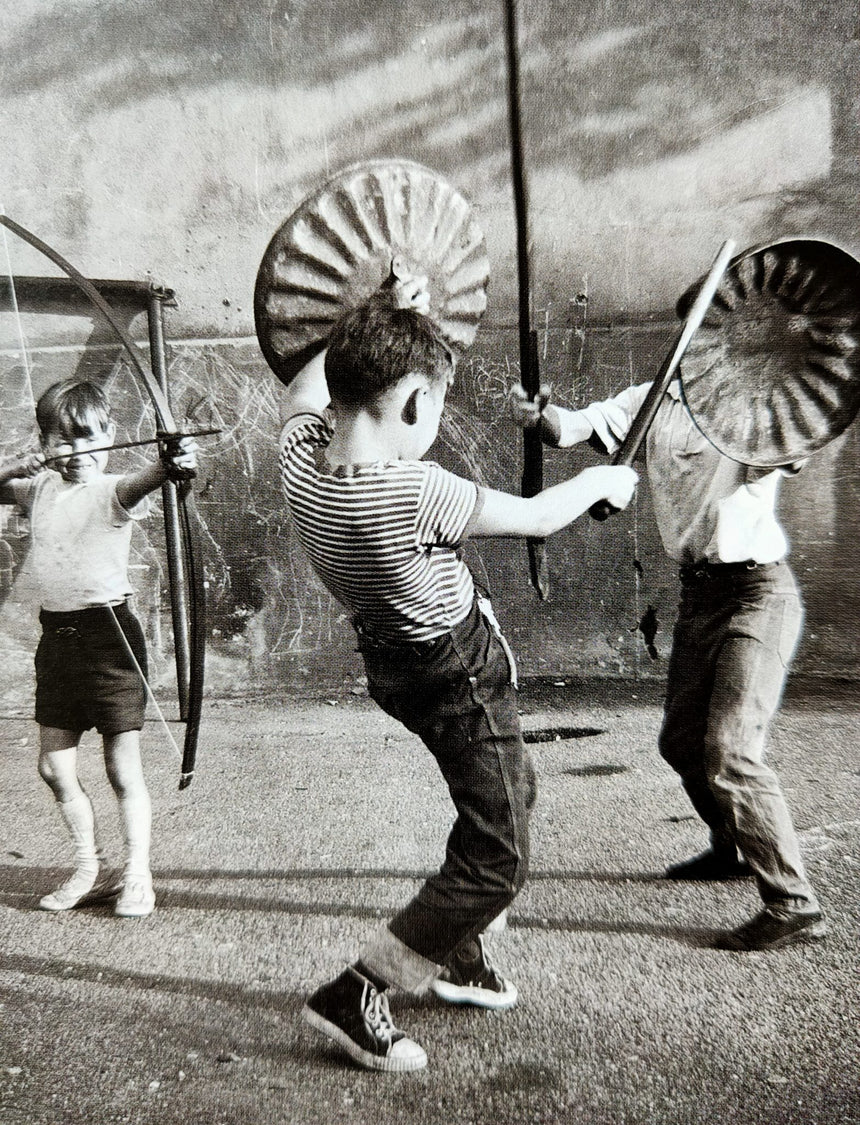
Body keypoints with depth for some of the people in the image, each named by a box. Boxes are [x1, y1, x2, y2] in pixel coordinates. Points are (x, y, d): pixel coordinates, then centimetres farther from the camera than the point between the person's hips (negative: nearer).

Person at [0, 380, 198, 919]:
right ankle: (92, 871, 30)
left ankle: (138, 876, 20)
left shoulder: (113, 492, -10)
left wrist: (168, 466, -55)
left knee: (124, 768, 3)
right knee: (55, 766, 12)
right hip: (56, 633, 7)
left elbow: (137, 485, -32)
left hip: (108, 631, -6)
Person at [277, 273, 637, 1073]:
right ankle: (353, 998, 10)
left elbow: (307, 386, 12)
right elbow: (536, 517, -17)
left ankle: (455, 956, 43)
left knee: (508, 790, 28)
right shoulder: (412, 493, -33)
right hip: (458, 676, -9)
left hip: (396, 659, 9)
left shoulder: (301, 449, -13)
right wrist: (600, 482, 3)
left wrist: (385, 319, 12)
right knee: (498, 861, 6)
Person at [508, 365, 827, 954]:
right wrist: (542, 415, -31)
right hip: (699, 591, 6)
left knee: (729, 752, -14)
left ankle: (795, 905, 3)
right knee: (682, 741, 17)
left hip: (759, 590, -6)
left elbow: (784, 457, -29)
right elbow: (581, 424, -12)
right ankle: (735, 849, 42)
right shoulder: (653, 399, 4)